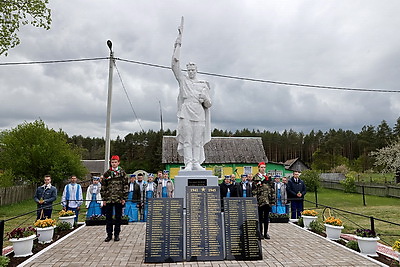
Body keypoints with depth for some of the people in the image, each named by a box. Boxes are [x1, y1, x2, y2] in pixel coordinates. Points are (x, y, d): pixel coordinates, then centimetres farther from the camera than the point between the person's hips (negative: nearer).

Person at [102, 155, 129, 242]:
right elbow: (103, 187, 8)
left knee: (118, 217, 6)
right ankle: (109, 234, 19)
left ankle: (116, 234, 17)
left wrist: (124, 198, -5)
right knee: (108, 217, 8)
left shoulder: (122, 173, 2)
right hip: (109, 199, 2)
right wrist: (104, 199, 3)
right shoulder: (107, 173, 6)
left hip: (119, 199, -2)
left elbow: (125, 186, 0)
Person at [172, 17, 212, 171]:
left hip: (199, 115, 2)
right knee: (186, 139, -5)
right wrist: (178, 45, -2)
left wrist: (205, 99, -9)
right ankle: (188, 163, -1)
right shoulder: (183, 80, 13)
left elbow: (209, 104, 15)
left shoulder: (203, 85, 16)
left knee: (197, 141, 1)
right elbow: (175, 64, 2)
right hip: (186, 114, -1)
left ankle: (196, 163, 6)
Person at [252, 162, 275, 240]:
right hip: (260, 201, -4)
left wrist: (273, 200, 6)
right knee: (260, 217, 5)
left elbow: (272, 189, 11)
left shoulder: (268, 177, 10)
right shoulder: (256, 178, -3)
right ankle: (260, 233, 14)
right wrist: (255, 201, -12)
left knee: (266, 217, 11)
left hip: (268, 201, 4)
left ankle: (266, 233, 21)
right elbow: (254, 190, -6)